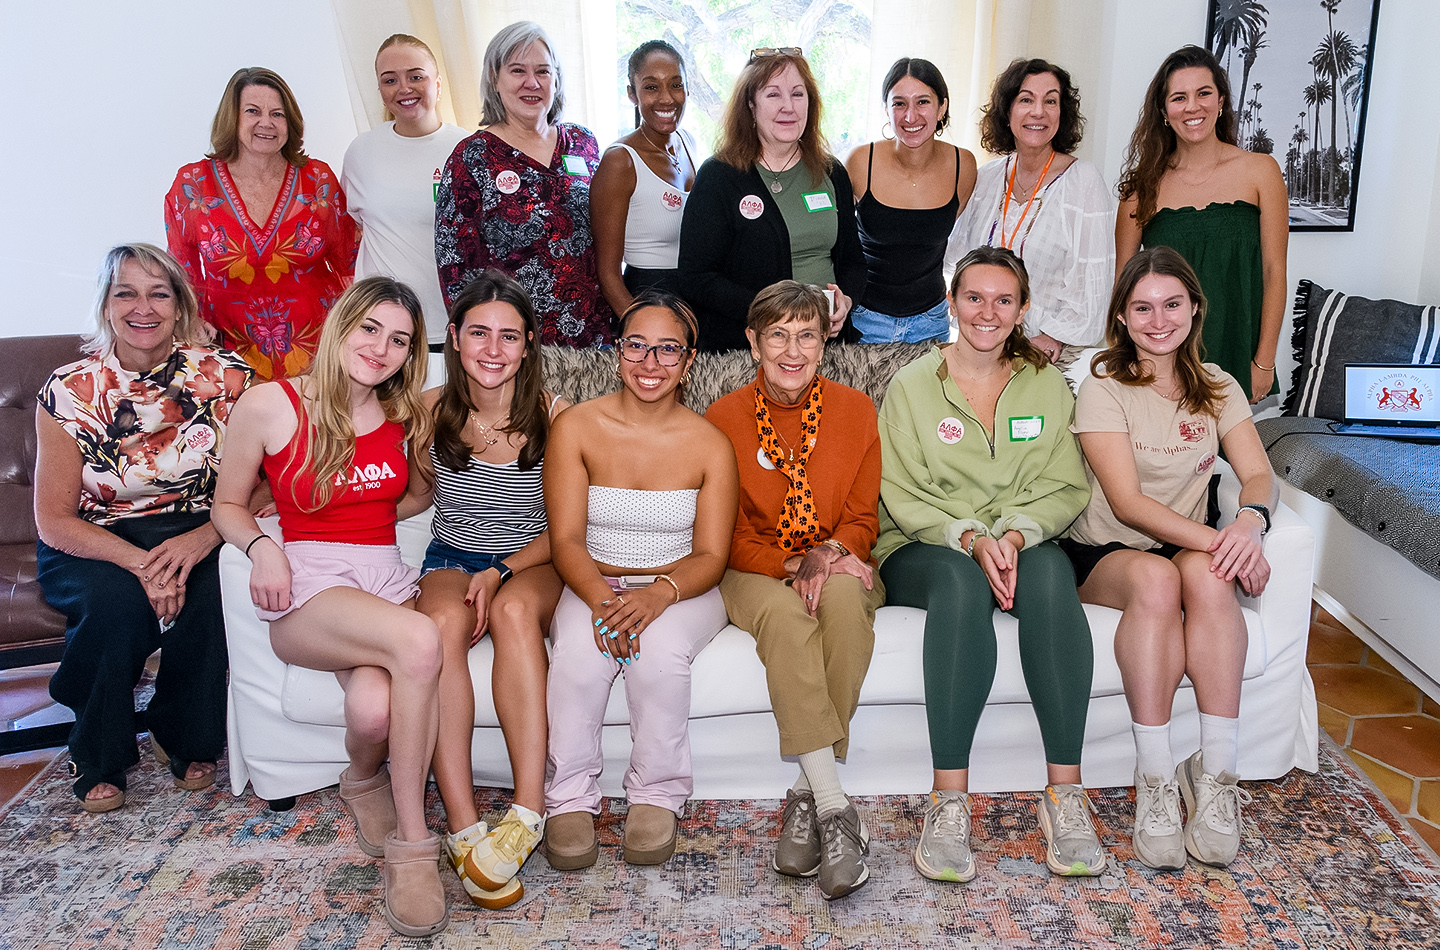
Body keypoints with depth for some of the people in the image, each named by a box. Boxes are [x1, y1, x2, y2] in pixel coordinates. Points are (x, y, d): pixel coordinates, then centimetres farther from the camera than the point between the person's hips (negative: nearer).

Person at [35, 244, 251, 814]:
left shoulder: (224, 377, -7)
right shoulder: (70, 391, -8)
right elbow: (53, 521, -8)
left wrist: (202, 538, -28)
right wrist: (139, 562, -25)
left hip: (194, 533, 1)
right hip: (92, 545, 0)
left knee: (215, 587, -31)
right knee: (117, 600, -32)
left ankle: (183, 736, -3)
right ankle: (97, 757, -3)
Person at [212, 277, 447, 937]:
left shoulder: (407, 415, 12)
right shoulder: (271, 405, 1)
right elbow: (227, 503, 10)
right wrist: (261, 547, -10)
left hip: (387, 577, 3)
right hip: (309, 584, -3)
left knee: (376, 706, -33)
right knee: (419, 641, -35)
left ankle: (366, 782, 2)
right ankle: (413, 840, -19)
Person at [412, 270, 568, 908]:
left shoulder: (554, 415, -6)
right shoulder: (430, 411, 0)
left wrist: (500, 572, -17)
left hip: (533, 563, -1)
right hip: (451, 561, 2)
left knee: (513, 609, -37)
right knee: (443, 622, -34)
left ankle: (527, 813, -38)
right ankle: (462, 826, -37)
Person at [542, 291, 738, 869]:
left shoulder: (709, 444, -2)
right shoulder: (576, 427, -3)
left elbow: (710, 555, -5)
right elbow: (566, 540, -7)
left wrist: (658, 595, -27)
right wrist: (601, 599, -27)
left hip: (680, 590, 0)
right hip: (592, 586, 1)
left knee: (660, 652, -32)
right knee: (578, 654, -31)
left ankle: (657, 797, -10)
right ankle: (571, 798, -11)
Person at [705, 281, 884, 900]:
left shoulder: (855, 410, 3)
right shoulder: (724, 417, -1)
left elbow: (862, 519, 4)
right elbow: (726, 534, -2)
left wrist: (831, 553, -19)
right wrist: (792, 567, -19)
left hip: (836, 566, 1)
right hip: (755, 572, -1)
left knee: (843, 598, -35)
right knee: (784, 613, -36)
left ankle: (806, 797, -27)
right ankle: (833, 806, -36)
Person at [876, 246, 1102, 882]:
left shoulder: (1046, 386, 12)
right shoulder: (912, 386, 5)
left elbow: (1063, 487, 4)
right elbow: (902, 495, -3)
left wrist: (1015, 534, -16)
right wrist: (970, 538, -20)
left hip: (1023, 542, 2)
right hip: (924, 548, -2)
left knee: (1051, 574, -34)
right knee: (962, 584, -37)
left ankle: (1065, 792, -31)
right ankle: (949, 799, -36)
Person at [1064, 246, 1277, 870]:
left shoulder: (1217, 388, 11)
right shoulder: (1103, 390, -6)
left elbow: (1259, 475, -1)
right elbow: (1127, 502, -16)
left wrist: (1250, 520, -25)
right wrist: (1218, 540, -28)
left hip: (1190, 547, 3)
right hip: (1105, 555, -3)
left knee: (1206, 573, -33)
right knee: (1156, 577, -37)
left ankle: (1215, 774, -31)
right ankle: (1155, 782, -33)